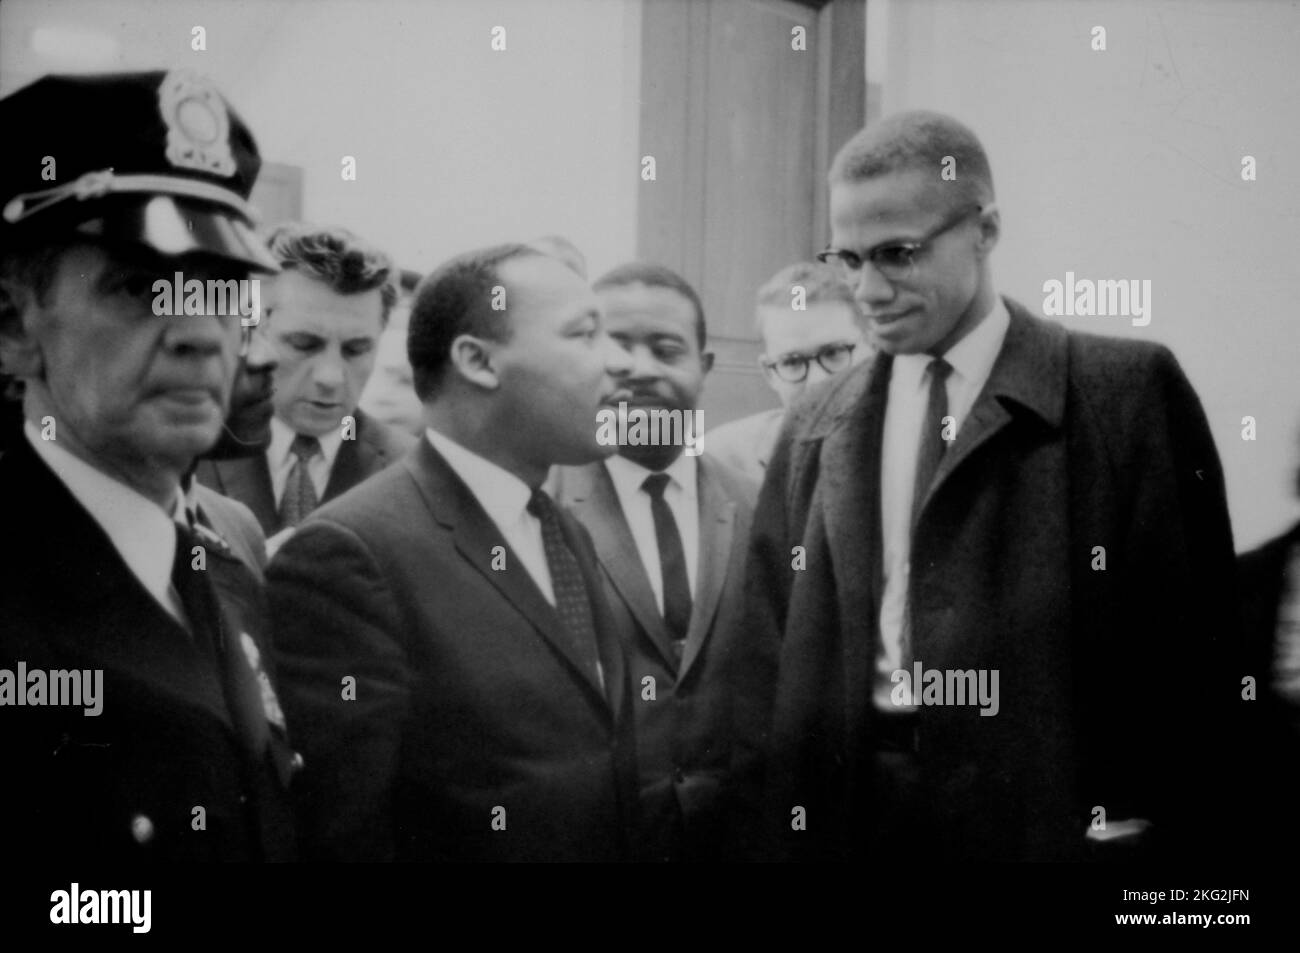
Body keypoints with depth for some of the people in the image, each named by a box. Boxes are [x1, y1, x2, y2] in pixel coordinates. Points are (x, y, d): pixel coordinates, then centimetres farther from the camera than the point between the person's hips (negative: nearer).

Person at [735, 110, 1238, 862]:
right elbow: (774, 652, 9)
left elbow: (1186, 634, -7)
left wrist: (1139, 821, -11)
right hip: (843, 815, 4)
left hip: (1048, 815, -4)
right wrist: (768, 825, 1)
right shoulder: (813, 431, 9)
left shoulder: (1128, 391, -4)